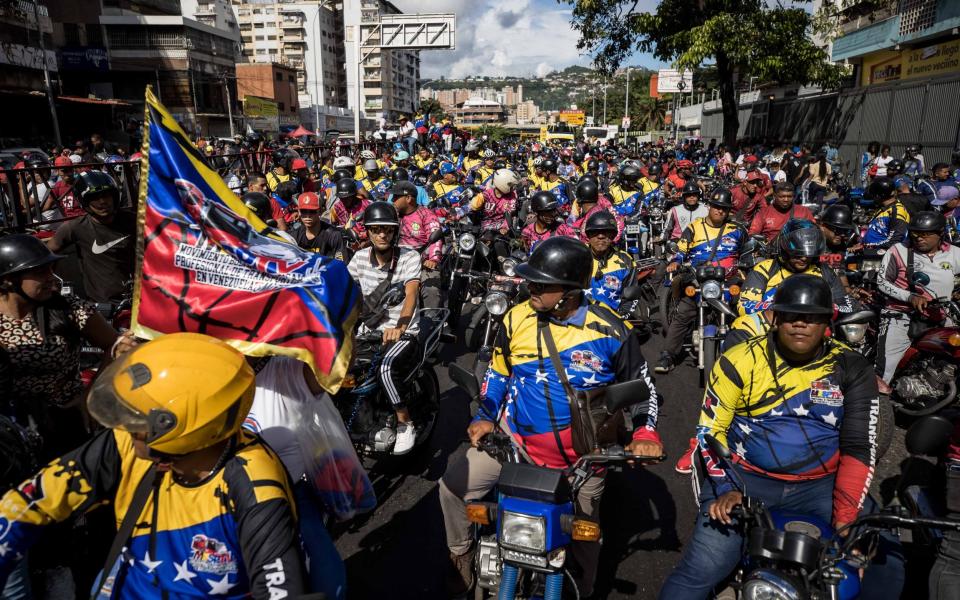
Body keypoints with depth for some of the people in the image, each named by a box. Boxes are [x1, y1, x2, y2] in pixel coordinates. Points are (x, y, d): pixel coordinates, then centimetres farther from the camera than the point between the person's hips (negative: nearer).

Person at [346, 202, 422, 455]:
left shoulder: (409, 256, -9)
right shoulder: (360, 257, 4)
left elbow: (411, 294, -24)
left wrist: (399, 328, -43)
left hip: (403, 334, -5)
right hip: (368, 331, 5)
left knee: (386, 369, -33)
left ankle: (405, 424, -5)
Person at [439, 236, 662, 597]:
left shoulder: (610, 331, -15)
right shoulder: (517, 319, -7)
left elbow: (641, 384, -1)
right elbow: (497, 372, 8)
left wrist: (645, 433, -14)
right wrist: (485, 416, -2)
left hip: (583, 449, -2)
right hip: (516, 437, 2)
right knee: (453, 486, -4)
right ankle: (460, 558, 23)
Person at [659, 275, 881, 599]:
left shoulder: (851, 369, -1)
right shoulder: (741, 360, -7)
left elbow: (859, 447, -4)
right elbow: (710, 430, -2)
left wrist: (844, 519, -13)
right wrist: (726, 488, -14)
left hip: (821, 486, 3)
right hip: (746, 479, -2)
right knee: (697, 574, -13)